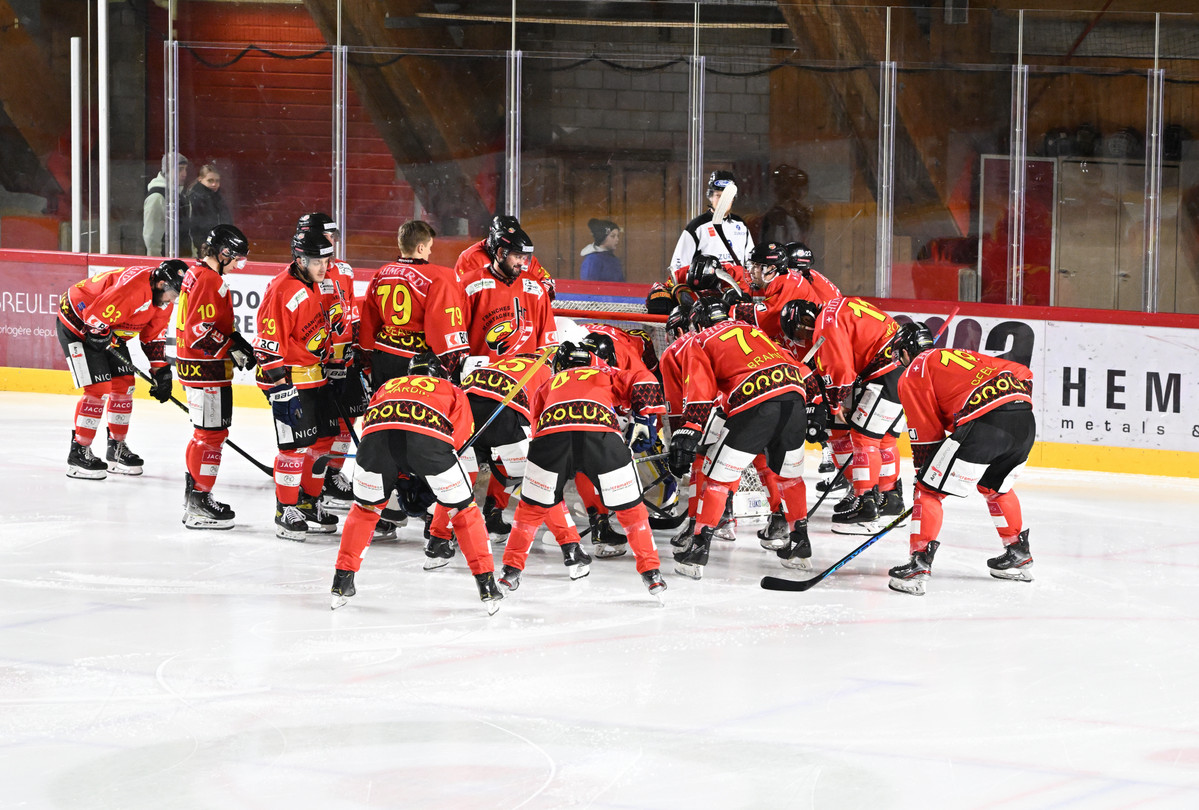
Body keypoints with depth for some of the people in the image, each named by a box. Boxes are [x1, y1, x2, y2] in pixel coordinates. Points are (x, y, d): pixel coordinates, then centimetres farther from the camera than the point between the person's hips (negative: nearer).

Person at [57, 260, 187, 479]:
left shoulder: (163, 297, -4)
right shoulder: (132, 288, -35)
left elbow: (154, 337, 7)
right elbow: (95, 315, -35)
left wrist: (161, 371, 2)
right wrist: (105, 337, -18)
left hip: (110, 331, 10)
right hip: (77, 323, -10)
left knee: (124, 385, 8)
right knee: (98, 389, -14)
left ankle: (117, 449, 21)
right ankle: (78, 454, -6)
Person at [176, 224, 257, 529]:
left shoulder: (197, 273, 14)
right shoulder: (210, 281, -19)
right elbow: (200, 330, -24)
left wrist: (236, 339, 13)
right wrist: (232, 350, -18)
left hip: (193, 367, 11)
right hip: (206, 370, -11)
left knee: (207, 432, 20)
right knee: (212, 433, -6)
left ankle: (194, 496, 29)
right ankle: (198, 505, -5)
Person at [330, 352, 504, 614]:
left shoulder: (387, 386, 42)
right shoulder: (452, 391, 34)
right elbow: (460, 434, 18)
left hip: (375, 435, 2)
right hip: (429, 435, -2)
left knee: (365, 507, 28)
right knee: (463, 509, 16)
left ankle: (342, 581, 26)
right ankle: (486, 586, 13)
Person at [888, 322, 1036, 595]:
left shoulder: (913, 373, 16)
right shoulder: (961, 354, 35)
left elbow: (926, 433, 10)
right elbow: (1023, 373, 31)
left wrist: (924, 471, 18)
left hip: (983, 423, -7)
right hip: (1024, 416, 7)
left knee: (929, 489, 3)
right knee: (996, 486, 32)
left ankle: (919, 565, -6)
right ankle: (1019, 556, 36)